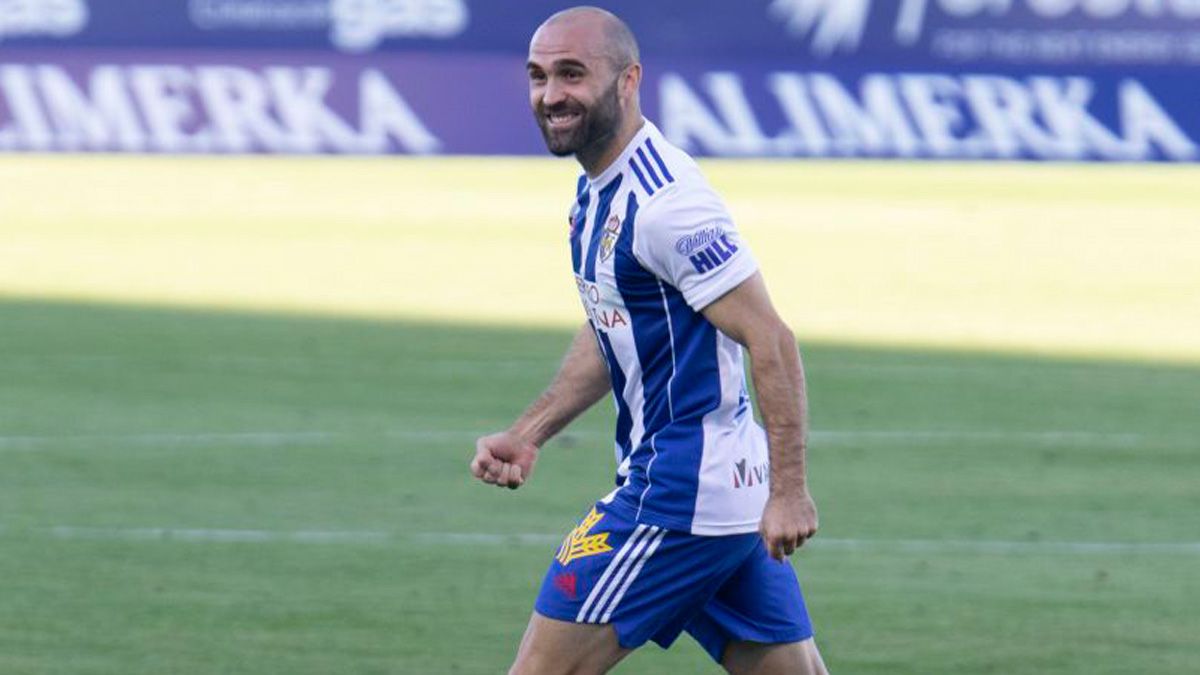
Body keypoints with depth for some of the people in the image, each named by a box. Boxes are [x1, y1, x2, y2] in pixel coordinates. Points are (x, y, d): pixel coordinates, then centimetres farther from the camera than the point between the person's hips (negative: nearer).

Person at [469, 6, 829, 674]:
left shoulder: (664, 203, -19)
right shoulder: (599, 190, 12)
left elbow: (772, 342, -21)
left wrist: (789, 490, -24)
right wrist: (527, 435, 18)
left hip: (680, 494, -10)